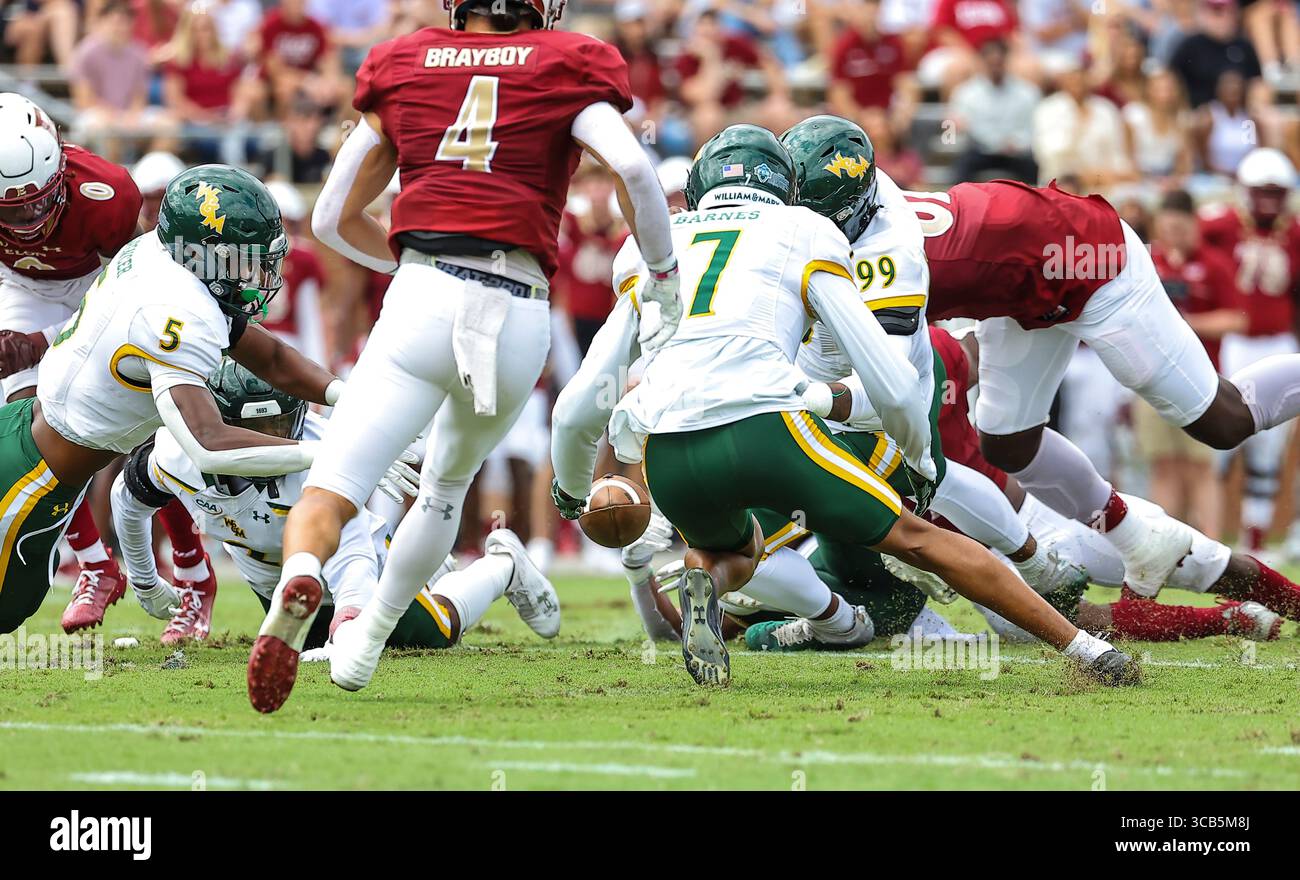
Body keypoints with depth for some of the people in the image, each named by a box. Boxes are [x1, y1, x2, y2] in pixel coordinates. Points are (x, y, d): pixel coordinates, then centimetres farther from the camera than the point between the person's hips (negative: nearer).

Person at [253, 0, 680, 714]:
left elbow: (333, 220, 24)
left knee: (331, 492, -8)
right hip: (520, 319, 1)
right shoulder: (566, 70, 13)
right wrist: (664, 278, 8)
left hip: (423, 303, -1)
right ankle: (367, 639, 30)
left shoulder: (404, 69, 19)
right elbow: (631, 166, -6)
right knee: (449, 481, 28)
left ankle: (298, 581, -40)